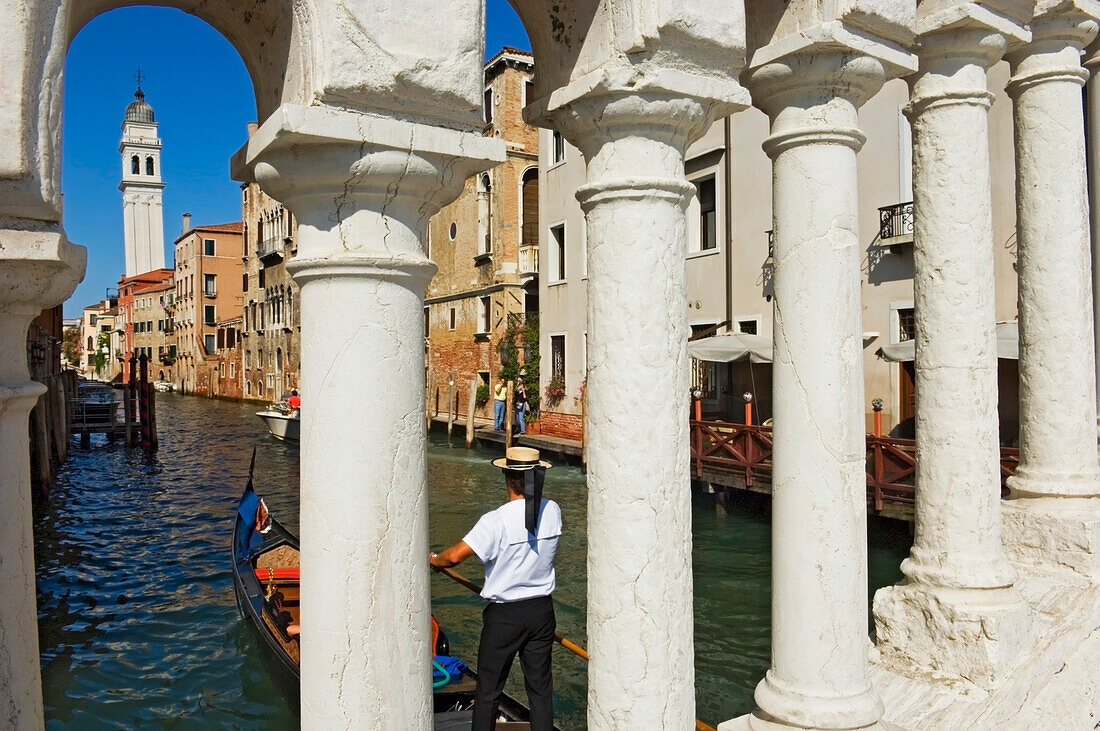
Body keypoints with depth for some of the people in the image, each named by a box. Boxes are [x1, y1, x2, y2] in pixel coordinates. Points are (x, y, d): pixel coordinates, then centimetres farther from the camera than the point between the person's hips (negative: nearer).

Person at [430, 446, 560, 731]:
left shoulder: (496, 521, -22)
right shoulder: (552, 511, -7)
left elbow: (454, 556, -22)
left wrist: (433, 560, -3)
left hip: (504, 615, -4)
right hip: (542, 611, 4)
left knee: (488, 691, 13)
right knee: (540, 687, 16)